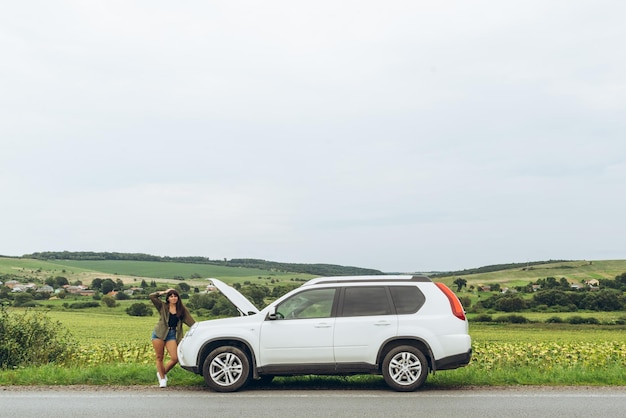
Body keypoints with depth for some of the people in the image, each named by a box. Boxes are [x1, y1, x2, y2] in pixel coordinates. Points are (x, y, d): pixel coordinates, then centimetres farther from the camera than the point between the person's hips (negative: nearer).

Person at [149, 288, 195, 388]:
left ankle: (163, 373, 20)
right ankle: (162, 379, 19)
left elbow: (191, 322, 4)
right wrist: (164, 292, 4)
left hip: (172, 335, 1)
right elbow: (152, 296, -2)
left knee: (175, 358, -7)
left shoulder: (182, 310, 8)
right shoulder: (163, 306, 5)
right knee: (159, 357, 3)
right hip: (159, 334, -1)